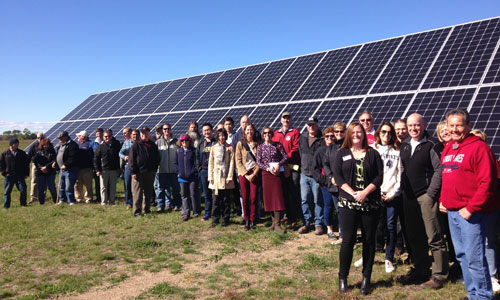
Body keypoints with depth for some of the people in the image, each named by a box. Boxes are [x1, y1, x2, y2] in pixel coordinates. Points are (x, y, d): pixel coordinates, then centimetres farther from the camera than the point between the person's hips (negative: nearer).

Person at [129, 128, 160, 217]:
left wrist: (155, 168, 11)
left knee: (149, 192, 12)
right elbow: (131, 160, -6)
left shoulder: (153, 145, 11)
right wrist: (133, 172, -11)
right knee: (138, 193, -3)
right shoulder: (135, 145, -3)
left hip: (150, 173, 5)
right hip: (139, 173, -5)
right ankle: (137, 211, 4)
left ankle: (147, 208, 25)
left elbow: (157, 158, 19)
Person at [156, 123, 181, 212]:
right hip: (162, 170, -1)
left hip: (174, 169, 1)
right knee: (161, 188, 3)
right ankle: (160, 205, 12)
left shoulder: (176, 142, 5)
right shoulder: (158, 142, 3)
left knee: (176, 188, 9)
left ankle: (177, 204, 22)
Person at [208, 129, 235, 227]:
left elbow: (231, 163, -1)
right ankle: (215, 219, 10)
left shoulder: (229, 148, 3)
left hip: (226, 177, -1)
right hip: (216, 177, 1)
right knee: (216, 199, 1)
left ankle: (225, 219, 13)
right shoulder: (213, 148, 8)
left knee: (226, 199, 4)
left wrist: (230, 177, -7)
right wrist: (210, 177, 2)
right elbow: (210, 163, 8)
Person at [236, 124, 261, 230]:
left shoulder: (258, 144, 7)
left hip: (255, 172, 0)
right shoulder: (240, 144, 6)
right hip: (243, 173, 0)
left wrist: (254, 174, -7)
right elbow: (238, 161, 2)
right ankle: (246, 220, 11)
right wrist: (246, 174, -7)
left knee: (254, 197, -5)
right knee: (245, 198, 0)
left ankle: (253, 220, 6)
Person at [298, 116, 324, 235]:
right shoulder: (302, 138, 11)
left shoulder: (322, 139, -5)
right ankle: (307, 223, 18)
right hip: (304, 174, 5)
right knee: (305, 200, 8)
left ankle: (319, 224, 14)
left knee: (318, 200, 3)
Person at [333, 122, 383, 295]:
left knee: (369, 240, 6)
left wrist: (365, 192, -15)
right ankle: (343, 277, 12)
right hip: (348, 203, -1)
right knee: (348, 239, -1)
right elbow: (337, 175, -2)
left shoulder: (373, 154, 7)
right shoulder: (342, 154, 7)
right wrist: (352, 193, -14)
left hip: (370, 203, 1)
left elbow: (379, 176, -2)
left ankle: (366, 278, 18)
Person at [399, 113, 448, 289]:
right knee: (414, 236, 13)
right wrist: (404, 190, 12)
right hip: (409, 197, 7)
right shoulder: (405, 145, 13)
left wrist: (431, 194, -14)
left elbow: (439, 170, -11)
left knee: (434, 238, -2)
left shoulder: (432, 144, -7)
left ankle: (439, 275, 9)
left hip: (426, 196, -7)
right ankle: (420, 270, 26)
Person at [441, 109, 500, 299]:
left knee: (474, 257, -4)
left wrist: (471, 208, -16)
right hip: (452, 212, 8)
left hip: (470, 212, -8)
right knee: (462, 255, 15)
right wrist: (443, 200, 13)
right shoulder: (447, 149, 14)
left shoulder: (478, 147, -10)